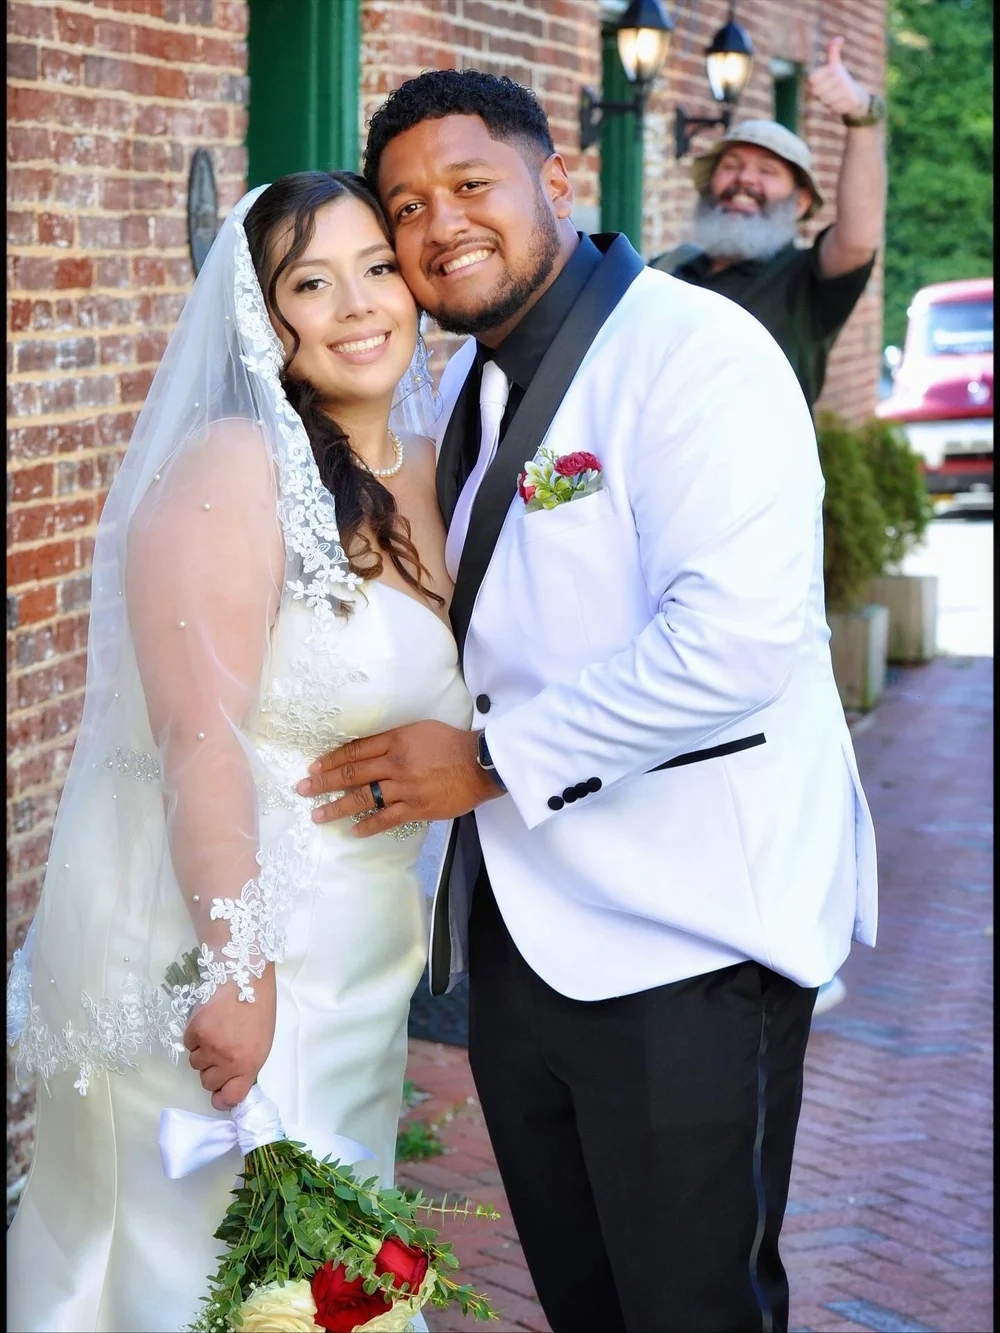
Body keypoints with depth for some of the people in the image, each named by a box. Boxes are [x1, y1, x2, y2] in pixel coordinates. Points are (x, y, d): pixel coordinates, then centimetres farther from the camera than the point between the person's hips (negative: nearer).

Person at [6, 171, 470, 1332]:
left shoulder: (423, 475, 6)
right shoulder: (234, 466, -17)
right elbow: (199, 740, -22)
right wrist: (236, 971, -23)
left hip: (356, 960, 7)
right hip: (213, 940, -7)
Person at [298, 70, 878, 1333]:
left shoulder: (695, 353, -16)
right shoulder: (465, 389, 12)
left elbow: (739, 638, -27)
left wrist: (489, 759, -21)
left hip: (685, 943, -8)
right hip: (521, 929, 8)